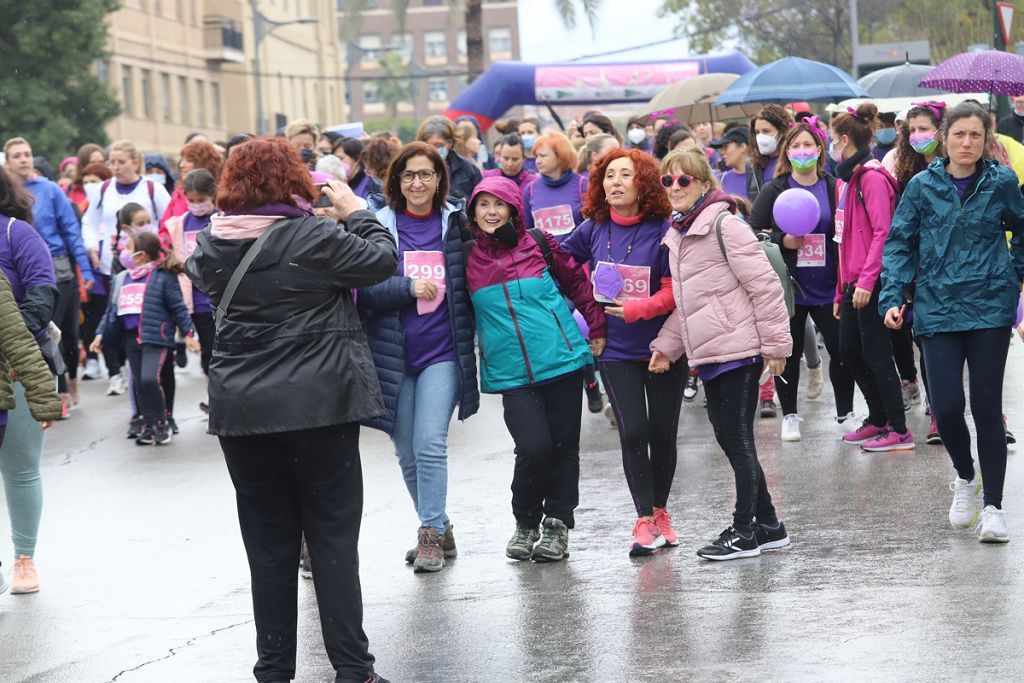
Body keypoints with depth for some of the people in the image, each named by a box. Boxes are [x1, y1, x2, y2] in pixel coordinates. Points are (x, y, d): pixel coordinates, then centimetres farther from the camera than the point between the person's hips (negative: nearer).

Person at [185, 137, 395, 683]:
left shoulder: (212, 244, 1)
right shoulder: (314, 237, -12)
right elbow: (382, 260, -4)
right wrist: (356, 212, 10)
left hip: (240, 409, 4)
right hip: (318, 405, -4)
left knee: (268, 542, 10)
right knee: (334, 537, 3)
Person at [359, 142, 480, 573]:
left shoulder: (455, 224, 4)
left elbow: (471, 286, 14)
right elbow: (365, 291, -7)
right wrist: (409, 286, -19)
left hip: (442, 352, -1)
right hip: (394, 355, 1)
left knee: (430, 444, -13)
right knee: (407, 453, 9)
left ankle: (431, 534, -6)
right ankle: (439, 527, 25)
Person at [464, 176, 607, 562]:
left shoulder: (538, 245, 2)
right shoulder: (466, 258, 2)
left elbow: (577, 281, 11)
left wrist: (597, 327, 9)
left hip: (562, 360, 1)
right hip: (511, 372, -1)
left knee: (564, 445, 4)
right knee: (534, 447, -14)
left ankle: (558, 524, 18)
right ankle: (526, 523, 8)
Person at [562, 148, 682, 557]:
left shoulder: (664, 230, -10)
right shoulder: (593, 229, 1)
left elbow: (675, 292, -13)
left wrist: (637, 309, -26)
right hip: (616, 350, 1)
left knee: (662, 434, 6)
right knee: (633, 432, -9)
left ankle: (660, 513, 26)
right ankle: (645, 521, -2)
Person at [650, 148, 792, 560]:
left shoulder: (724, 225, -13)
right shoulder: (678, 235, 15)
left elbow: (765, 285, -15)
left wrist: (775, 345, -15)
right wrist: (666, 346, 14)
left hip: (738, 350, -9)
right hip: (708, 354, 9)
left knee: (738, 439, -3)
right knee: (728, 438, 11)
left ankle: (744, 532, 5)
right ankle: (768, 526, 21)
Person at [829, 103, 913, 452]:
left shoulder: (872, 177, -13)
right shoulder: (847, 180, 15)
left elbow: (882, 232, -20)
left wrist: (866, 280, -24)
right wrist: (841, 292, 18)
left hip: (872, 283, -10)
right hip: (854, 283, 10)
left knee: (875, 354, -7)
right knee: (849, 351, 13)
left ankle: (899, 430, -2)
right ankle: (878, 420, 25)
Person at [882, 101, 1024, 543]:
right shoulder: (922, 186, 1)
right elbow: (899, 242, 3)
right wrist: (892, 297, -6)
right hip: (938, 311, 1)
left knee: (986, 407, -1)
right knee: (946, 407, -5)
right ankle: (965, 477, 25)